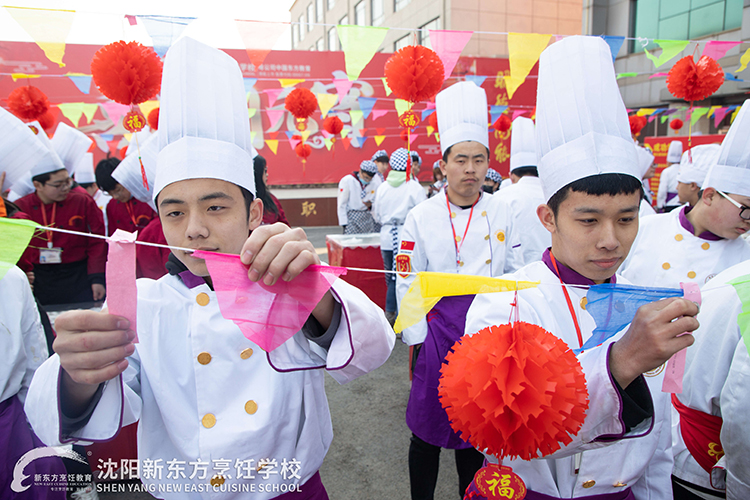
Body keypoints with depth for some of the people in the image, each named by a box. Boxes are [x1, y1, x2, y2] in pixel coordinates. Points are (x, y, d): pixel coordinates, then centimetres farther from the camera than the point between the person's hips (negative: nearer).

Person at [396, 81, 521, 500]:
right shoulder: (421, 217, -7)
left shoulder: (502, 213, 1)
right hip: (438, 327, -2)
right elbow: (408, 283, -4)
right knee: (429, 425, 9)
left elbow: (512, 273, 8)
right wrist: (417, 339, -5)